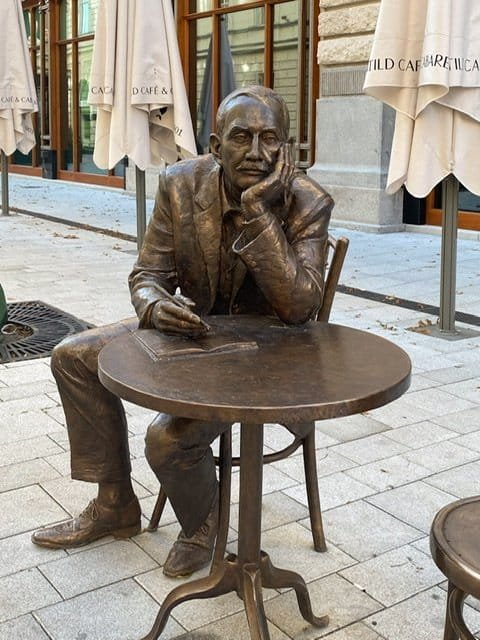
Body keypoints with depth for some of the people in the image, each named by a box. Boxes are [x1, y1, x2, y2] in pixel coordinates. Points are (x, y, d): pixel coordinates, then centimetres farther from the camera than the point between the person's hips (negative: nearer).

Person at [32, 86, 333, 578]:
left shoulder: (308, 204, -21)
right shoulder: (181, 185, -11)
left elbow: (299, 307, -31)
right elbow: (147, 273, -4)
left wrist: (258, 211, -36)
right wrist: (156, 305, -29)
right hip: (193, 327, 6)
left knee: (169, 437, -26)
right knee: (73, 357, 2)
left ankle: (203, 526, 12)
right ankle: (114, 506, 16)